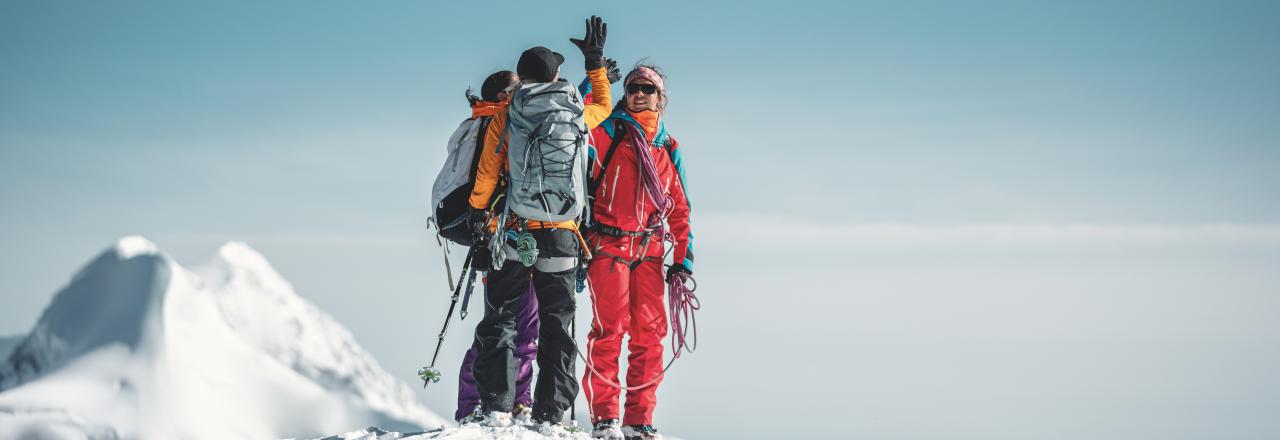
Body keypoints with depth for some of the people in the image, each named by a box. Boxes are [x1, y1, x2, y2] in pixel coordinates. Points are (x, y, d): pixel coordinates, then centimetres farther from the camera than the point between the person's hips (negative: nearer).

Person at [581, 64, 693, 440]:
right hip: (609, 245, -4)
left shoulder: (668, 148, 19)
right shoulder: (608, 133, 7)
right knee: (610, 329, -11)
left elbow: (679, 208, 21)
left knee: (649, 335, 1)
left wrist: (683, 257, 14)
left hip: (650, 251, 4)